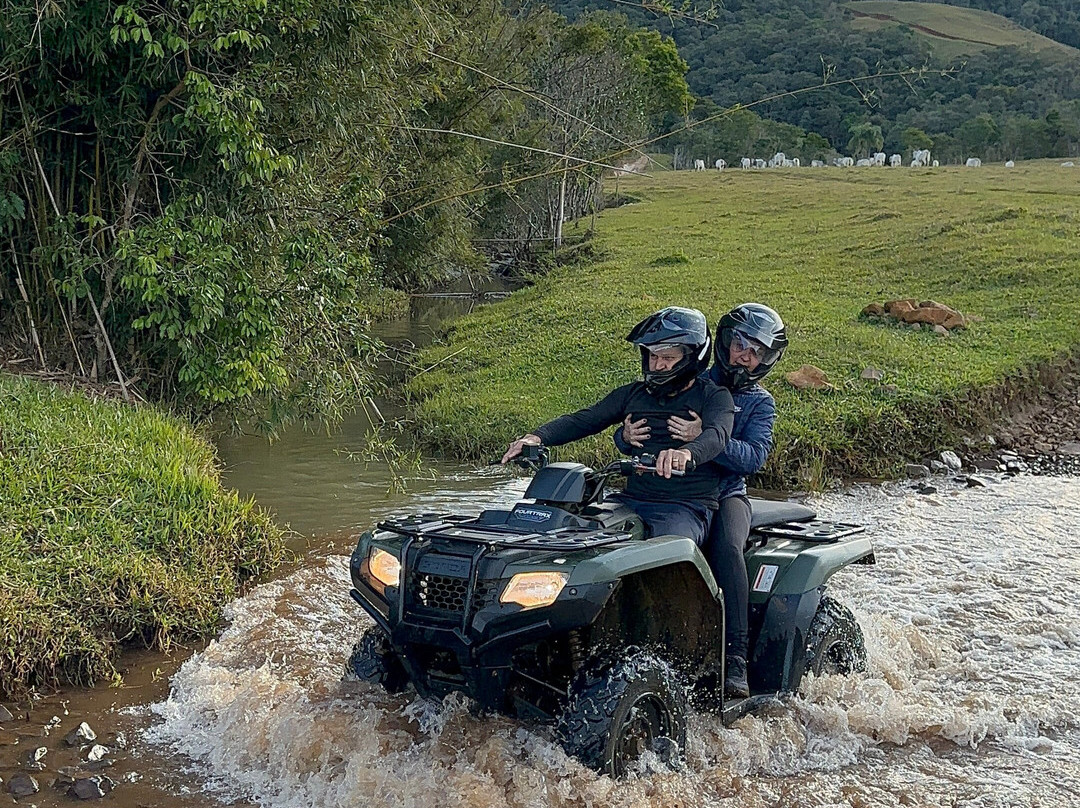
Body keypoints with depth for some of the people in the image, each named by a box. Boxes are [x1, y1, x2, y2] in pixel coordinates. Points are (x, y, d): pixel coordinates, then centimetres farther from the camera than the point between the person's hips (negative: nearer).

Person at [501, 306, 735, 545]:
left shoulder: (713, 397, 2)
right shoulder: (633, 394, 18)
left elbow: (716, 435, -19)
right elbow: (581, 421, 11)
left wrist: (687, 453, -44)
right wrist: (537, 437, -9)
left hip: (688, 506, -5)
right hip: (633, 499, 5)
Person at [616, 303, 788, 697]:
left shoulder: (760, 403, 10)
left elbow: (754, 457, -11)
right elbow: (628, 439, 7)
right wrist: (627, 437, -19)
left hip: (725, 493, -1)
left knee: (726, 548, -33)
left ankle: (734, 658, -29)